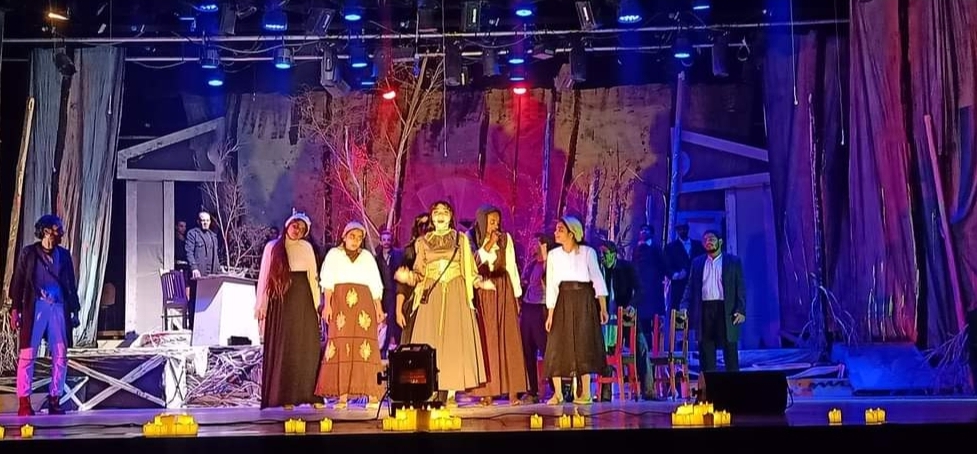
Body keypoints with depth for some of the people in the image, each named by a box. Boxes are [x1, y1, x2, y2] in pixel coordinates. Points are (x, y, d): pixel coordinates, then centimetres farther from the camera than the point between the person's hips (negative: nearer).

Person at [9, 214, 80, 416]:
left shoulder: (64, 255, 12)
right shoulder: (28, 253, 2)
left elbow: (71, 284, 15)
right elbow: (18, 282, 2)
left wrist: (75, 311, 11)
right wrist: (15, 309, -5)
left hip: (59, 308, 4)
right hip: (35, 307, -4)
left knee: (60, 356, 2)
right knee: (27, 355, -3)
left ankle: (54, 400, 9)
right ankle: (24, 402, 0)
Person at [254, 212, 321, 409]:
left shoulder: (306, 248, 9)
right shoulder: (272, 247, 5)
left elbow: (313, 276, 9)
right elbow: (264, 277, 4)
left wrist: (316, 304, 3)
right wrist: (261, 305, -2)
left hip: (302, 299, 1)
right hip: (280, 299, -1)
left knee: (306, 346, -1)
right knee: (282, 347, 0)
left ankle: (310, 393, 0)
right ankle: (286, 396, 1)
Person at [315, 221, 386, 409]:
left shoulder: (367, 256, 21)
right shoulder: (334, 254, 15)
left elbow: (375, 284, 16)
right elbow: (327, 281, 6)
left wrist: (379, 308, 5)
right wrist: (327, 304, -7)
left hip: (363, 304, 1)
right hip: (340, 303, -1)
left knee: (366, 347, -9)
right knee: (341, 347, -9)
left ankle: (373, 395, -13)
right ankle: (342, 396, -11)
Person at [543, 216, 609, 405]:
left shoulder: (588, 252, -1)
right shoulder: (553, 255, 6)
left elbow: (597, 280, -1)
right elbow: (551, 285, 3)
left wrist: (603, 308, -7)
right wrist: (550, 313, -3)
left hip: (584, 301, -2)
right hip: (562, 302, 2)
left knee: (584, 344, 0)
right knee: (557, 345, -2)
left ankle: (585, 393, 6)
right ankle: (557, 393, 3)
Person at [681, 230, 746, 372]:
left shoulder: (733, 261, 6)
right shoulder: (697, 262, 14)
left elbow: (740, 288, 2)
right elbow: (690, 287, 11)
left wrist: (741, 310, -9)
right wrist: (685, 307, -4)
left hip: (726, 310, -2)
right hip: (705, 309, 3)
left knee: (730, 349, 0)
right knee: (705, 349, 3)